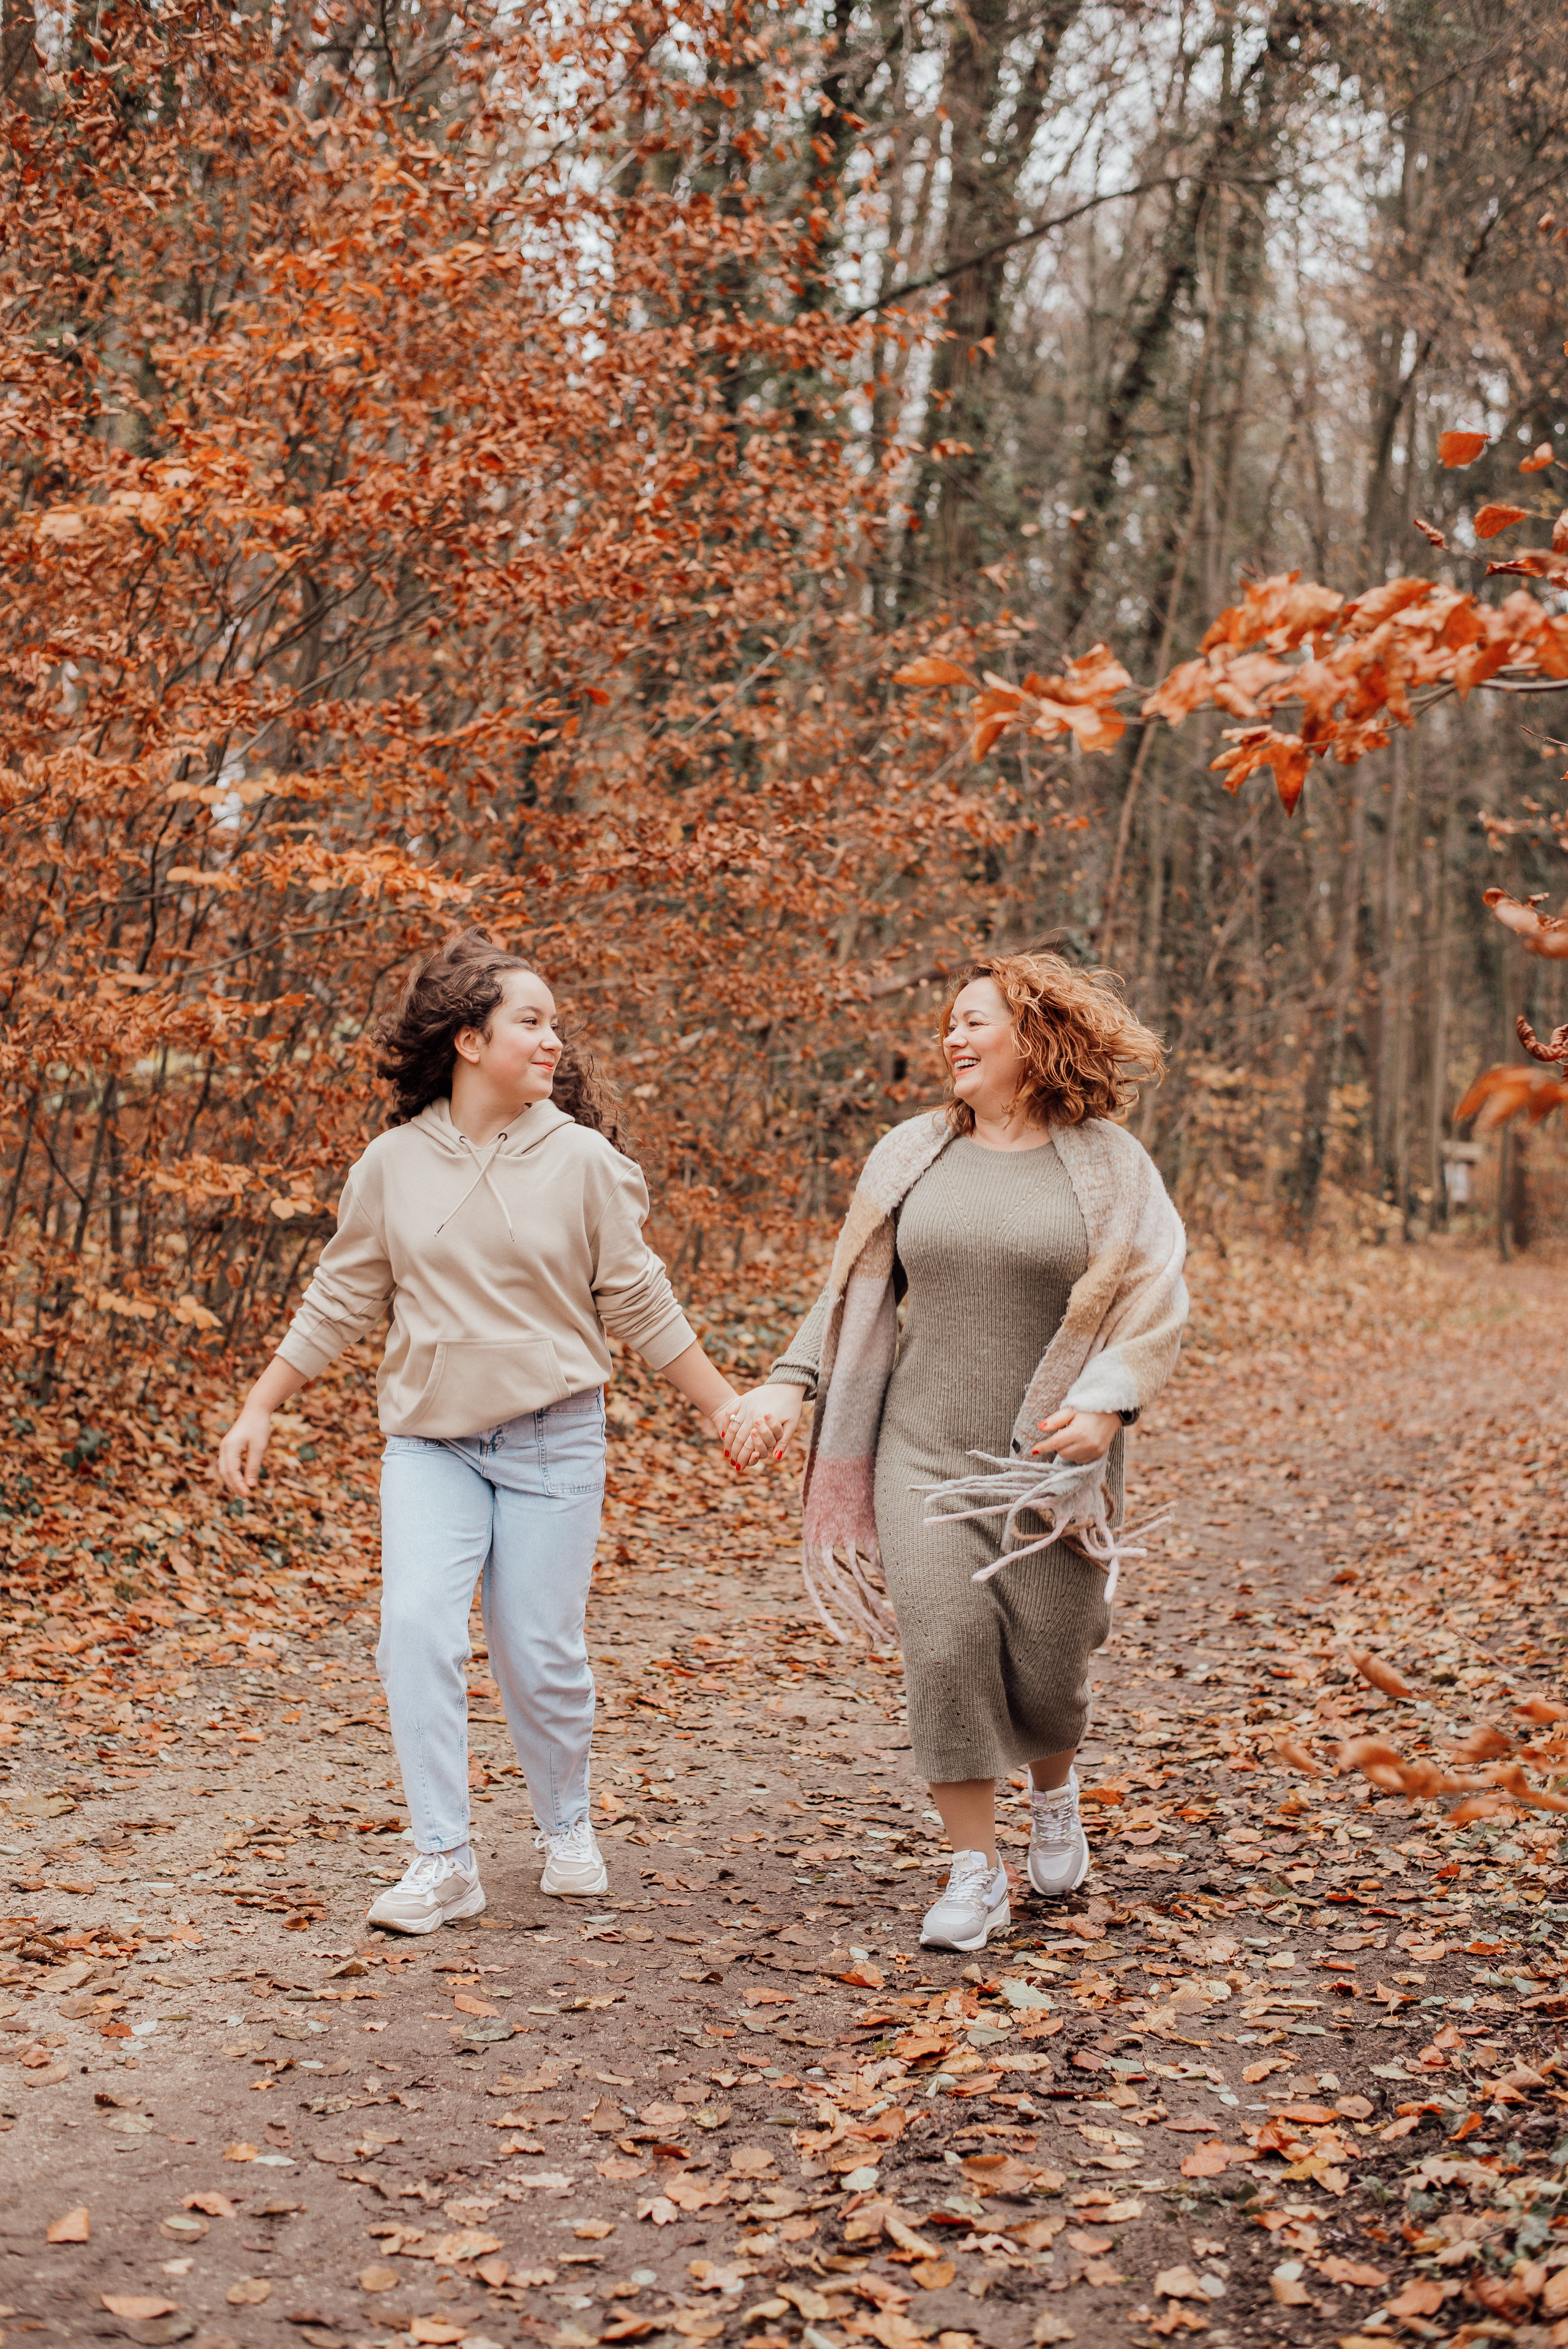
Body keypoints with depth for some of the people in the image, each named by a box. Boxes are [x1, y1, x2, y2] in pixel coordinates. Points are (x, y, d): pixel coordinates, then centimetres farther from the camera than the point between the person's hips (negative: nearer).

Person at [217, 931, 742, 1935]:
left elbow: (641, 1303, 3)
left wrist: (725, 1406, 3)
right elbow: (339, 1303, 10)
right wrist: (259, 1411, 11)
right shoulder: (394, 1164, 0)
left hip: (552, 1439, -1)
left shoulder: (581, 1159, -3)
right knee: (418, 1626, -14)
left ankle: (567, 1827, 28)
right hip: (429, 1441, 1)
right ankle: (445, 1862, -4)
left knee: (541, 1651, 2)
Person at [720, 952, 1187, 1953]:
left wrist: (1107, 1401, -18)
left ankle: (1055, 1786, 39)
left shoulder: (1109, 1165, -1)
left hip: (1050, 1460, -1)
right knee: (945, 1642, -12)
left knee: (1046, 1662, 3)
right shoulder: (911, 1156, 6)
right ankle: (976, 1874, 1)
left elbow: (1158, 1301, -4)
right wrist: (791, 1384, 0)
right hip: (926, 1451, 2)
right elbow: (857, 1292, 11)